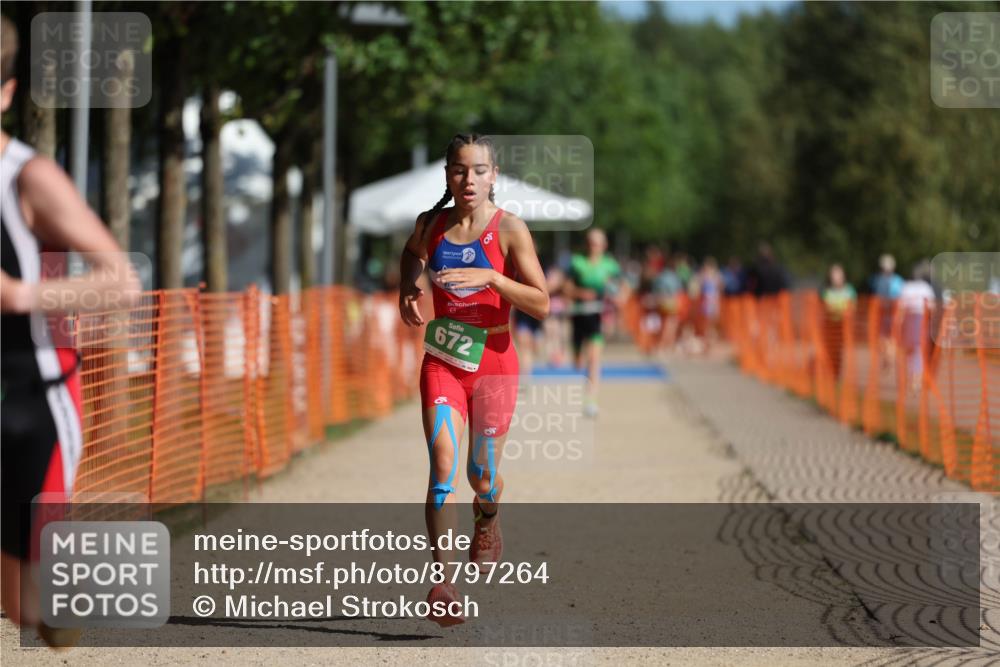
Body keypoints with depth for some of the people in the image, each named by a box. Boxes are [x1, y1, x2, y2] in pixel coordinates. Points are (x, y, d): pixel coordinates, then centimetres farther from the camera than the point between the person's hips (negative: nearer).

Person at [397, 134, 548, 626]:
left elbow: (541, 305, -14)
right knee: (443, 464, -17)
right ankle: (442, 579, -22)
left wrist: (491, 277, -27)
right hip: (441, 363, 1)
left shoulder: (509, 229, -10)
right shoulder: (431, 224, 1)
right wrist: (407, 290, 7)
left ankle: (487, 521, 47)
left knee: (483, 476, 10)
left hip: (492, 365, -1)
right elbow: (412, 253, 26)